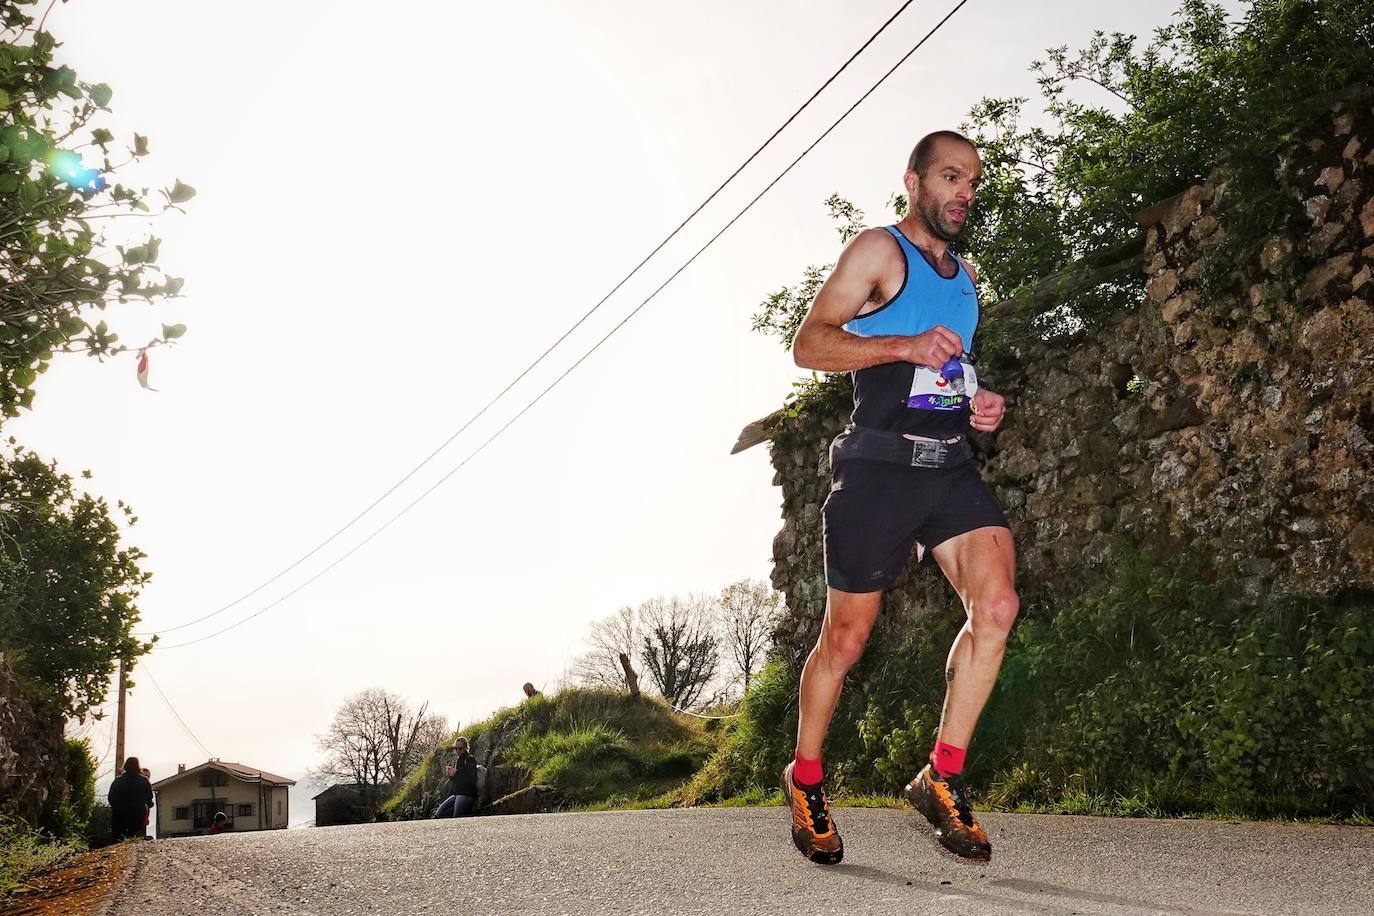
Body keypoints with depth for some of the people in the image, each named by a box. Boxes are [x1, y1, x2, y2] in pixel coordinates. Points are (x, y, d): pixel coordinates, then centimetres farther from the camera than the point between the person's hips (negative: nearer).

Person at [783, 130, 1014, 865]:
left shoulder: (964, 275, 23)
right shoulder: (880, 251, 0)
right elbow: (808, 344, -10)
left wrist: (978, 403, 11)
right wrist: (907, 345, -22)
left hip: (951, 466, 6)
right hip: (879, 466, -6)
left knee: (997, 605, -15)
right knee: (846, 638, 2)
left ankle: (943, 777, -3)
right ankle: (805, 778, 24)